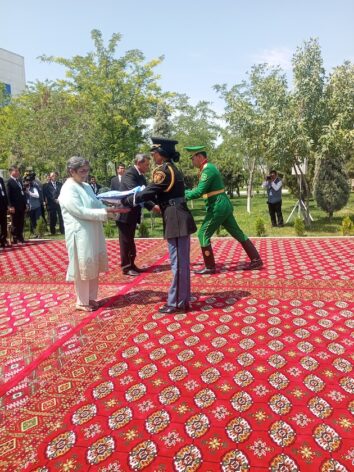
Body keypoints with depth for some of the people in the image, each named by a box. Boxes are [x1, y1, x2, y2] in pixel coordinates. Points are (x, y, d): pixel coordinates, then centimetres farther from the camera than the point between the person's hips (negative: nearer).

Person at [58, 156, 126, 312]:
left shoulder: (86, 186, 10)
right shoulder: (68, 190, -15)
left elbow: (97, 204, 11)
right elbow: (81, 212, -21)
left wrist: (110, 210, -8)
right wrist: (105, 212, -21)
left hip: (93, 233, 8)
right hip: (80, 235, -8)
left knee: (94, 267, 15)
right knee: (83, 268, 4)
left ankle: (91, 298, 30)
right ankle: (82, 302, 19)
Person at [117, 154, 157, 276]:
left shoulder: (140, 175, 9)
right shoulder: (130, 174, -19)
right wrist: (152, 206, -34)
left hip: (133, 213, 9)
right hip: (125, 213, -9)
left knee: (130, 241, 16)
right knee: (126, 241, 1)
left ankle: (131, 265, 26)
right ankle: (126, 267, 12)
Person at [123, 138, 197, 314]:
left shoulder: (163, 170, -13)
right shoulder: (172, 168, 17)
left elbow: (148, 193, -14)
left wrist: (125, 200, -2)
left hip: (175, 221, -10)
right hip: (180, 219, 10)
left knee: (177, 263, -2)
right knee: (182, 262, 15)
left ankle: (176, 303, 9)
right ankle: (183, 299, 26)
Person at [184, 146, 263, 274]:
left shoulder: (208, 169, -16)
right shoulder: (208, 168, 15)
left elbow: (199, 191, -24)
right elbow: (203, 189, 22)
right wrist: (185, 192, 15)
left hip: (217, 208, -10)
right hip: (223, 206, 10)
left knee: (203, 234, -2)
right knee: (238, 233, 12)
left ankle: (210, 267, 5)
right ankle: (256, 260, 18)